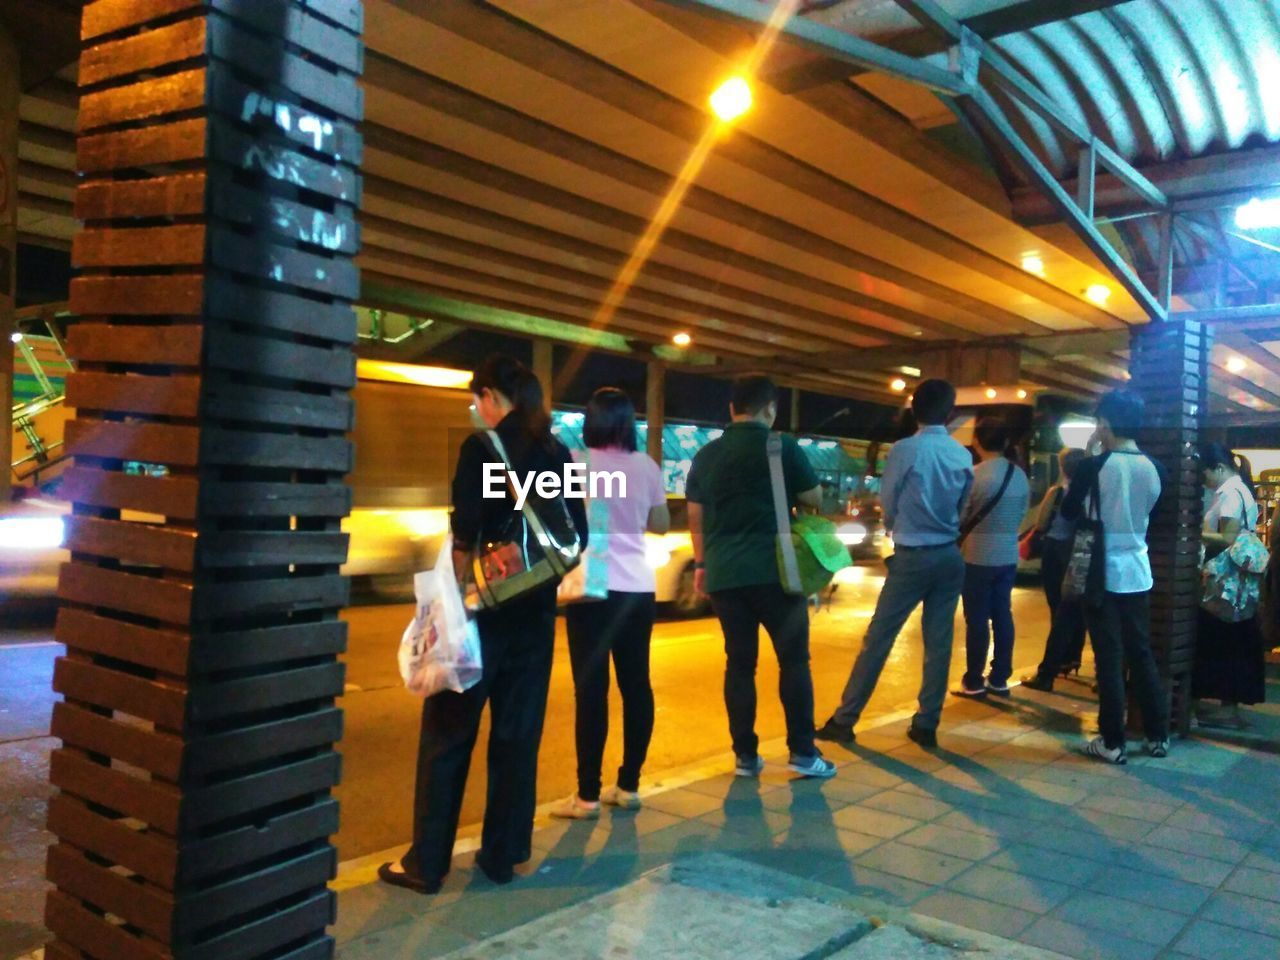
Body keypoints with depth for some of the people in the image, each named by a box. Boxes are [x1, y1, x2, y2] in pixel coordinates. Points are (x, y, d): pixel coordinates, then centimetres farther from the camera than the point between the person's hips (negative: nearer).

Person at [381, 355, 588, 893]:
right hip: (535, 611, 5)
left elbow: (465, 536, -16)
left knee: (448, 734, 5)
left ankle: (426, 863, 12)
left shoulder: (481, 448, -11)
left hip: (486, 607, -5)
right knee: (518, 735, 12)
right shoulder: (558, 454, 6)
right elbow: (576, 535, 7)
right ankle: (502, 856, 20)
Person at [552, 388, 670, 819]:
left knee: (592, 687, -1)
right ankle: (628, 785, 18)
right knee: (635, 683, 10)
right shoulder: (647, 466, 5)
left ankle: (588, 795, 4)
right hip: (638, 587, 5)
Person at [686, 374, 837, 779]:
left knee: (739, 663, 8)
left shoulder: (706, 455, 9)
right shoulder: (783, 447, -4)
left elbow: (695, 518, 13)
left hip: (723, 574, 4)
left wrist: (701, 564, 21)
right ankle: (802, 752, 5)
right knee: (793, 659, 4)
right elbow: (814, 499, 2)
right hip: (774, 570, -4)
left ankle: (745, 755, 10)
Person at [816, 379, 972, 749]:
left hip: (913, 557, -4)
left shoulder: (905, 449, -11)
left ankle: (844, 720, 6)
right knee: (939, 642, 9)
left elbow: (887, 505, 0)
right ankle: (926, 725, 15)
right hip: (949, 556, 4)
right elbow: (963, 506, 12)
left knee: (878, 638, 1)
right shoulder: (963, 455, 1)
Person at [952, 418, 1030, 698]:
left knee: (977, 619, 1)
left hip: (978, 557, -5)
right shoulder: (1020, 476, 2)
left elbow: (959, 517, -10)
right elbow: (1021, 515, 10)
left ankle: (974, 681, 8)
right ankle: (999, 679, 19)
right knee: (1002, 616, 12)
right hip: (1008, 556, 6)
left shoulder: (974, 475, -16)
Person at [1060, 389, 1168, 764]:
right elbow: (1149, 514, 15)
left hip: (1103, 573, -4)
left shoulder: (1094, 466, -15)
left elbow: (1069, 512, -1)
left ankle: (1112, 742, 6)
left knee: (1109, 658, 1)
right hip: (1138, 572, 5)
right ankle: (1159, 735, 22)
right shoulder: (1153, 469, 0)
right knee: (1141, 654, 15)